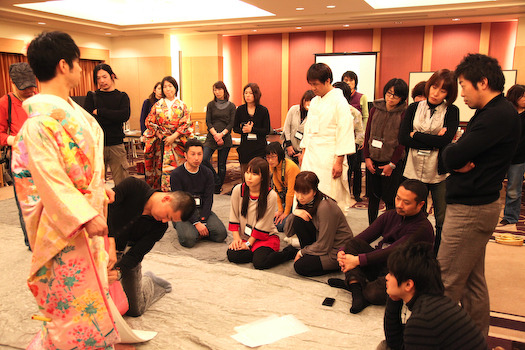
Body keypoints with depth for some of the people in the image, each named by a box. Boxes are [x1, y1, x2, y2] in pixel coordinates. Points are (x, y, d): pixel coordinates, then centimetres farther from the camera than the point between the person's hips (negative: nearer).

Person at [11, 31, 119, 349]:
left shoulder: (71, 108, 7)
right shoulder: (41, 119, -21)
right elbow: (50, 179, -24)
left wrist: (101, 190, 17)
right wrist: (87, 216, -24)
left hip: (88, 211, 9)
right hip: (67, 219, -9)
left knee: (91, 284, 20)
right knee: (74, 291, 4)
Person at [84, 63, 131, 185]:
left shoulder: (122, 96, 10)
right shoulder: (91, 96, 9)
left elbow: (125, 115, -10)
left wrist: (99, 111, -7)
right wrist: (114, 117, -11)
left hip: (116, 145, 0)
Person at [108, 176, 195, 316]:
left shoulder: (161, 227, -16)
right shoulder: (133, 186, -24)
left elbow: (136, 254, -17)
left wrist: (119, 272, -36)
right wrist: (111, 241, -46)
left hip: (126, 254, 1)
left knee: (134, 310, 5)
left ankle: (150, 281, 33)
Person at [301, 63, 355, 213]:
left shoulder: (339, 102, -9)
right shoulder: (314, 101, 14)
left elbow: (344, 133, -12)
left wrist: (339, 161, -15)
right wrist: (304, 151, 19)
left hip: (329, 158, -7)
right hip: (311, 156, 7)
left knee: (330, 199, -5)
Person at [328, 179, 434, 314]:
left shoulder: (423, 228, -17)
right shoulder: (390, 215, 4)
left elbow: (392, 252, -26)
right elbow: (364, 237, -3)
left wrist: (358, 260, -32)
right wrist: (342, 252, -21)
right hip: (379, 264, 6)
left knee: (375, 294, -37)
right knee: (353, 243, -18)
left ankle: (351, 282, -7)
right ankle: (356, 287, -31)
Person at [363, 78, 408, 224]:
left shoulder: (404, 114, -5)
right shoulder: (375, 109, 5)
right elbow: (367, 134, 8)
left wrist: (392, 164, -9)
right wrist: (367, 157, 0)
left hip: (393, 163, -3)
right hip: (372, 161, 3)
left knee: (390, 201, 2)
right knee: (373, 197, 10)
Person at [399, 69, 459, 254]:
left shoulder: (451, 111, 2)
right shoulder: (414, 108, 8)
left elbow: (446, 140, -13)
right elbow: (402, 138, -3)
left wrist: (416, 135, -7)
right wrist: (433, 141, -9)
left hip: (440, 172, -1)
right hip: (414, 170, 2)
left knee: (443, 221, 2)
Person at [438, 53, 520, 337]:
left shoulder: (499, 116, -18)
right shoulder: (493, 112, 15)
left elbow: (451, 157, -24)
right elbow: (450, 158, 10)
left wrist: (454, 158, -3)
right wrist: (459, 162, -10)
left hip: (470, 210, -10)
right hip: (477, 205, 10)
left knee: (447, 283, -2)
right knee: (472, 281, 19)